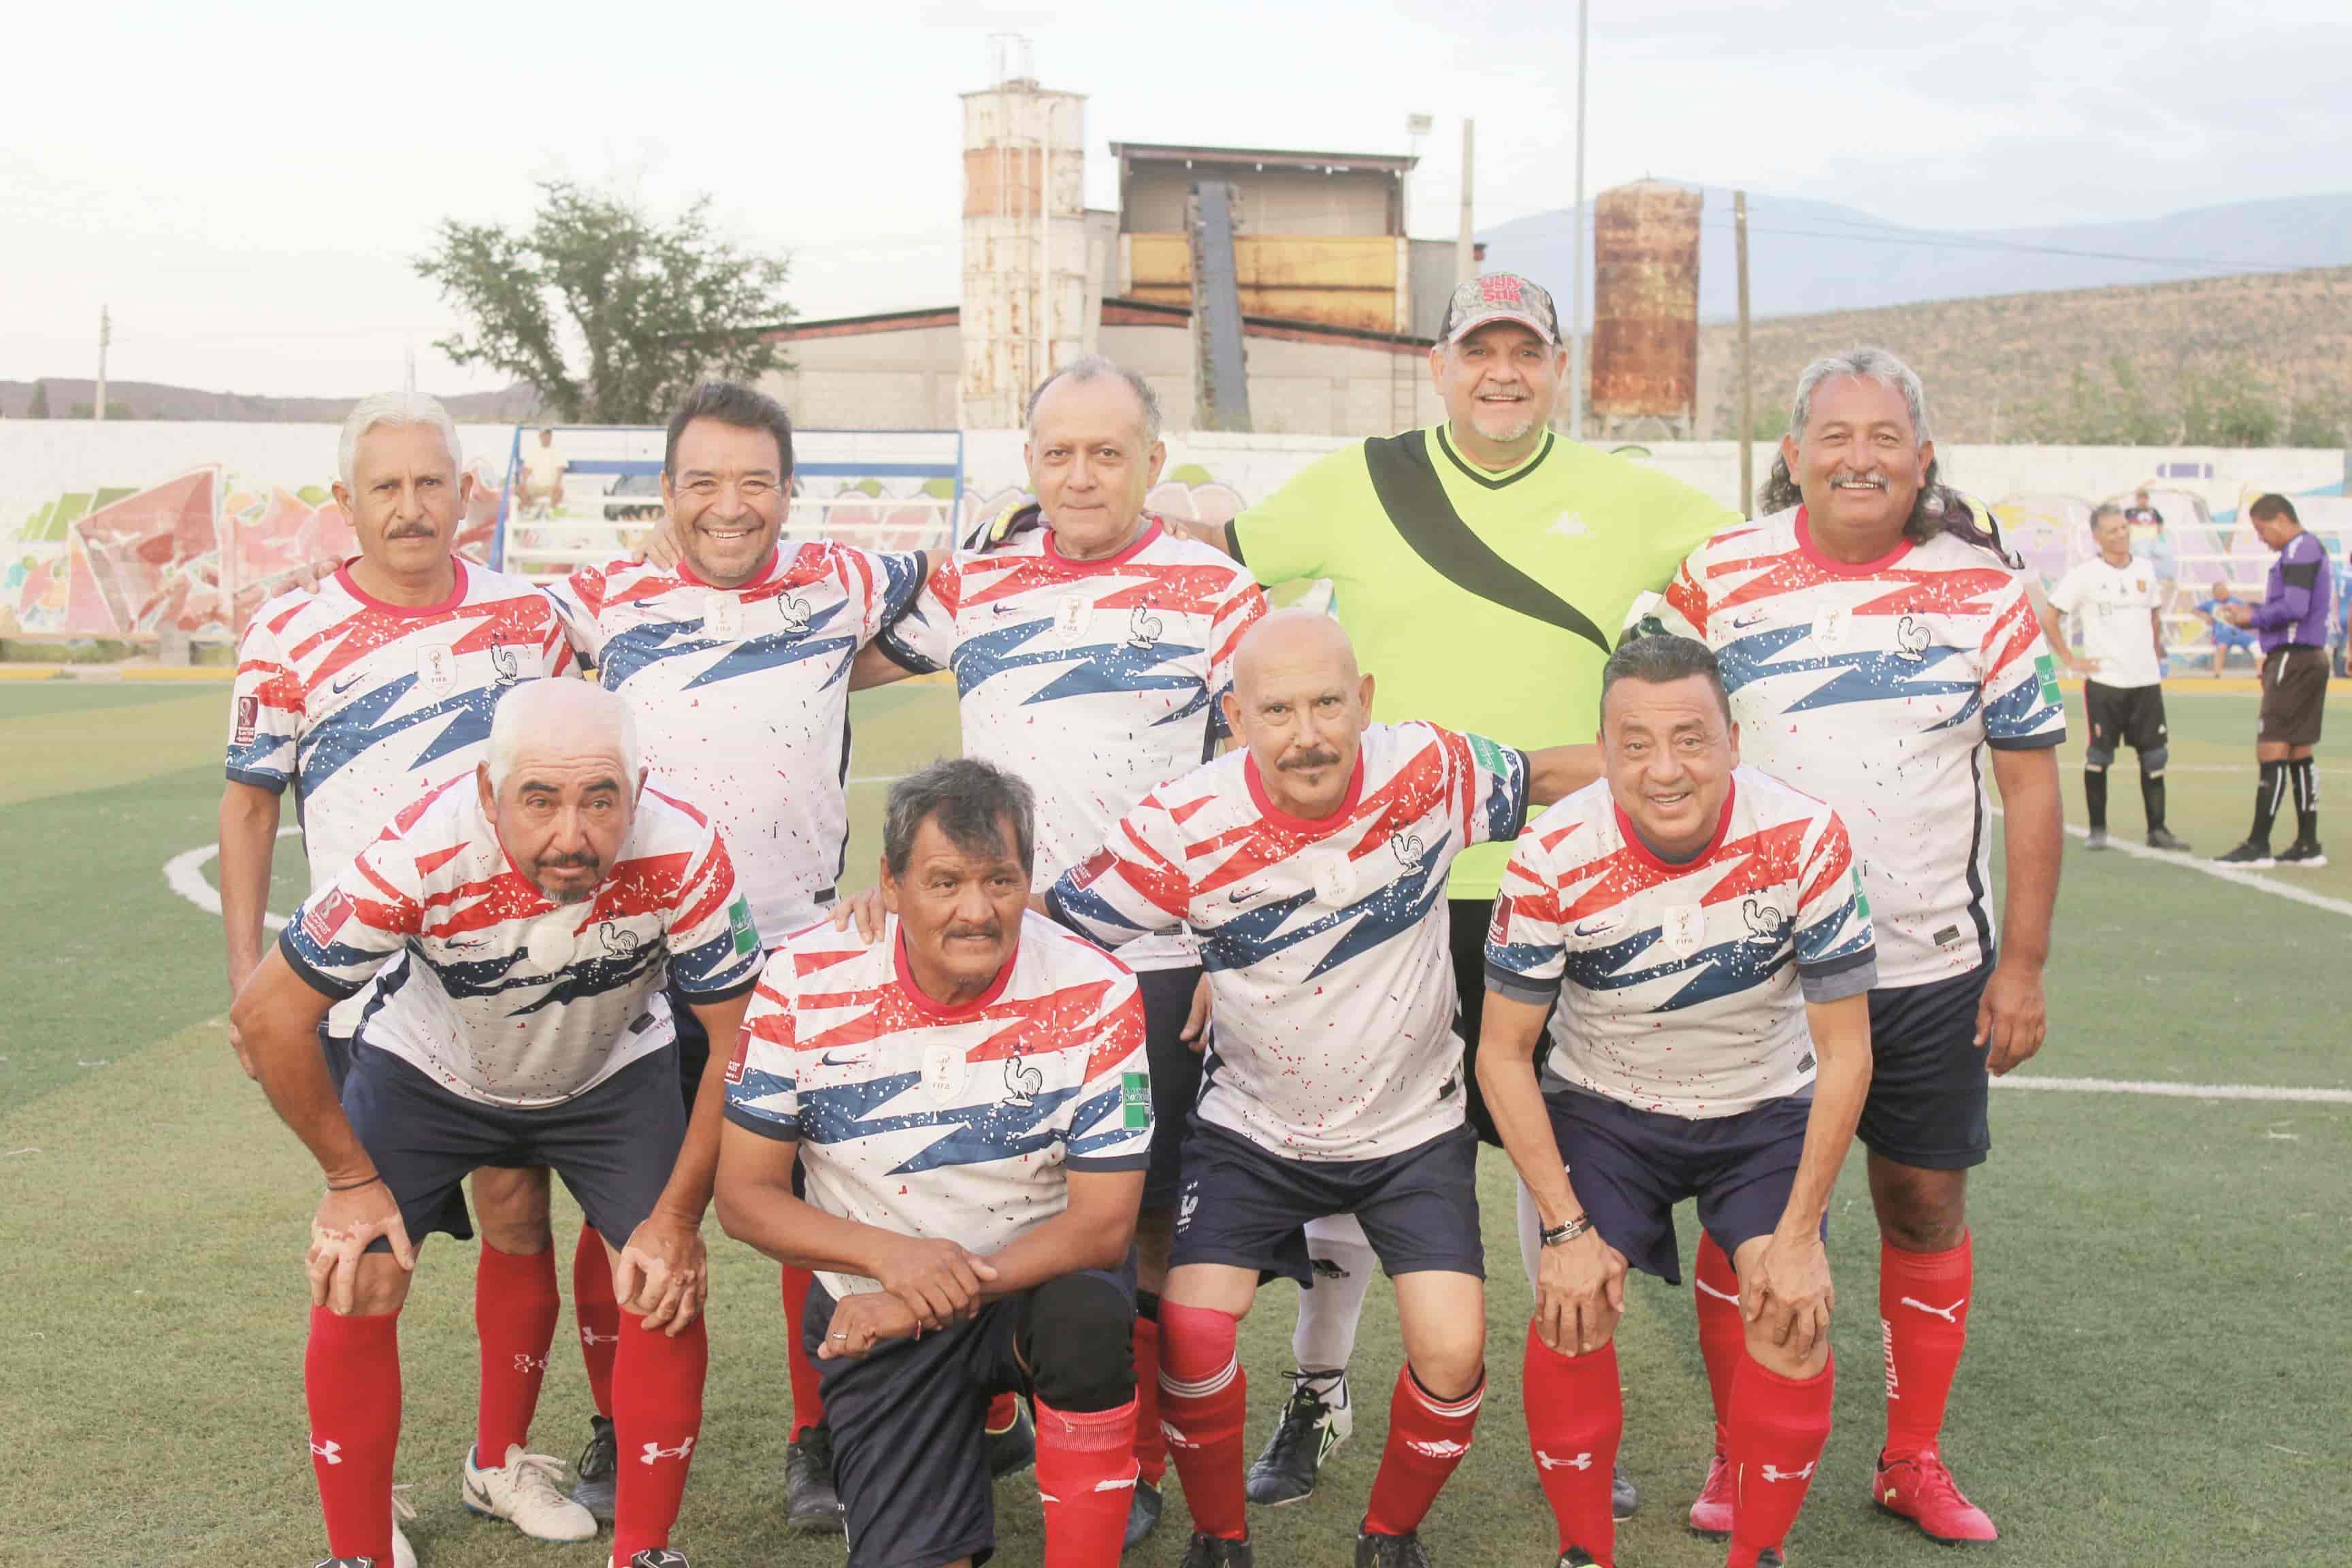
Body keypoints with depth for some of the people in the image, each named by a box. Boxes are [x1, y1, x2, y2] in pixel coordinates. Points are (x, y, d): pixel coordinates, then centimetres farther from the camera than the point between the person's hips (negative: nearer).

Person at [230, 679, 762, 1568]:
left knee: (668, 1287, -12)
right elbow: (267, 1012, -25)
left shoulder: (682, 858, -35)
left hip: (614, 1076, 1)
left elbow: (741, 1038, -21)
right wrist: (350, 1178, -15)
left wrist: (678, 1217, -19)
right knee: (353, 1288, -12)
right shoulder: (423, 856, -38)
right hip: (427, 1069, 0)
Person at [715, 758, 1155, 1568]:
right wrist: (889, 1255, -25)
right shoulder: (804, 985, -13)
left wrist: (930, 1300, -26)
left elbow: (1103, 1222, -15)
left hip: (1039, 1279, -1)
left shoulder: (1095, 996, -16)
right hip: (874, 1310, 1)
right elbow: (744, 1195, -7)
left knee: (1088, 1315, -36)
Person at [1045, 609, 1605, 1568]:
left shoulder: (1429, 771, -17)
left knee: (1453, 1349, -13)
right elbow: (1046, 923, -10)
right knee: (1190, 1327, -18)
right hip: (1253, 1126, -1)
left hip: (1415, 1126, 1)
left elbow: (1546, 778, 2)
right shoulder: (1184, 830, -21)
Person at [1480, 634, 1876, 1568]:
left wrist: (1800, 1236, -15)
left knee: (1792, 1317, -17)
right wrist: (1566, 1228, -17)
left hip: (1766, 1111, 1)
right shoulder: (1555, 858, -24)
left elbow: (1845, 1051, -14)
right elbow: (1504, 1051, -13)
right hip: (1603, 1106, 0)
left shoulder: (1804, 841, -23)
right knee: (1571, 1313, -18)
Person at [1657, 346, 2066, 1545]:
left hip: (1932, 965, 1)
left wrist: (2022, 962, -1)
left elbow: (2029, 781, 3)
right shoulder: (1719, 580, -3)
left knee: (1926, 1206, 8)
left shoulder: (1985, 590, 0)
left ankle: (1913, 1460, 26)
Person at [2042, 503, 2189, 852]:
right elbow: (2048, 619, -5)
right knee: (2098, 757, 0)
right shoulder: (2084, 574, -6)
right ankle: (2097, 829, 10)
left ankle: (2157, 829, 9)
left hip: (2146, 680, 4)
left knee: (2154, 757, 3)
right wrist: (2070, 660, -8)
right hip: (2103, 682, -4)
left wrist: (2157, 656, 16)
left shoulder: (2145, 570, 9)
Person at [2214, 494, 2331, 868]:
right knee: (2299, 754, 12)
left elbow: (2294, 608, -23)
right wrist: (2253, 612, 12)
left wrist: (2253, 618, -10)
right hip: (2310, 658, 11)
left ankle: (2258, 846, -7)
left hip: (2293, 661, -11)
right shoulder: (2310, 549, 19)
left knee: (2271, 752, -8)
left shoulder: (2299, 551, -13)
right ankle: (2308, 845, 14)